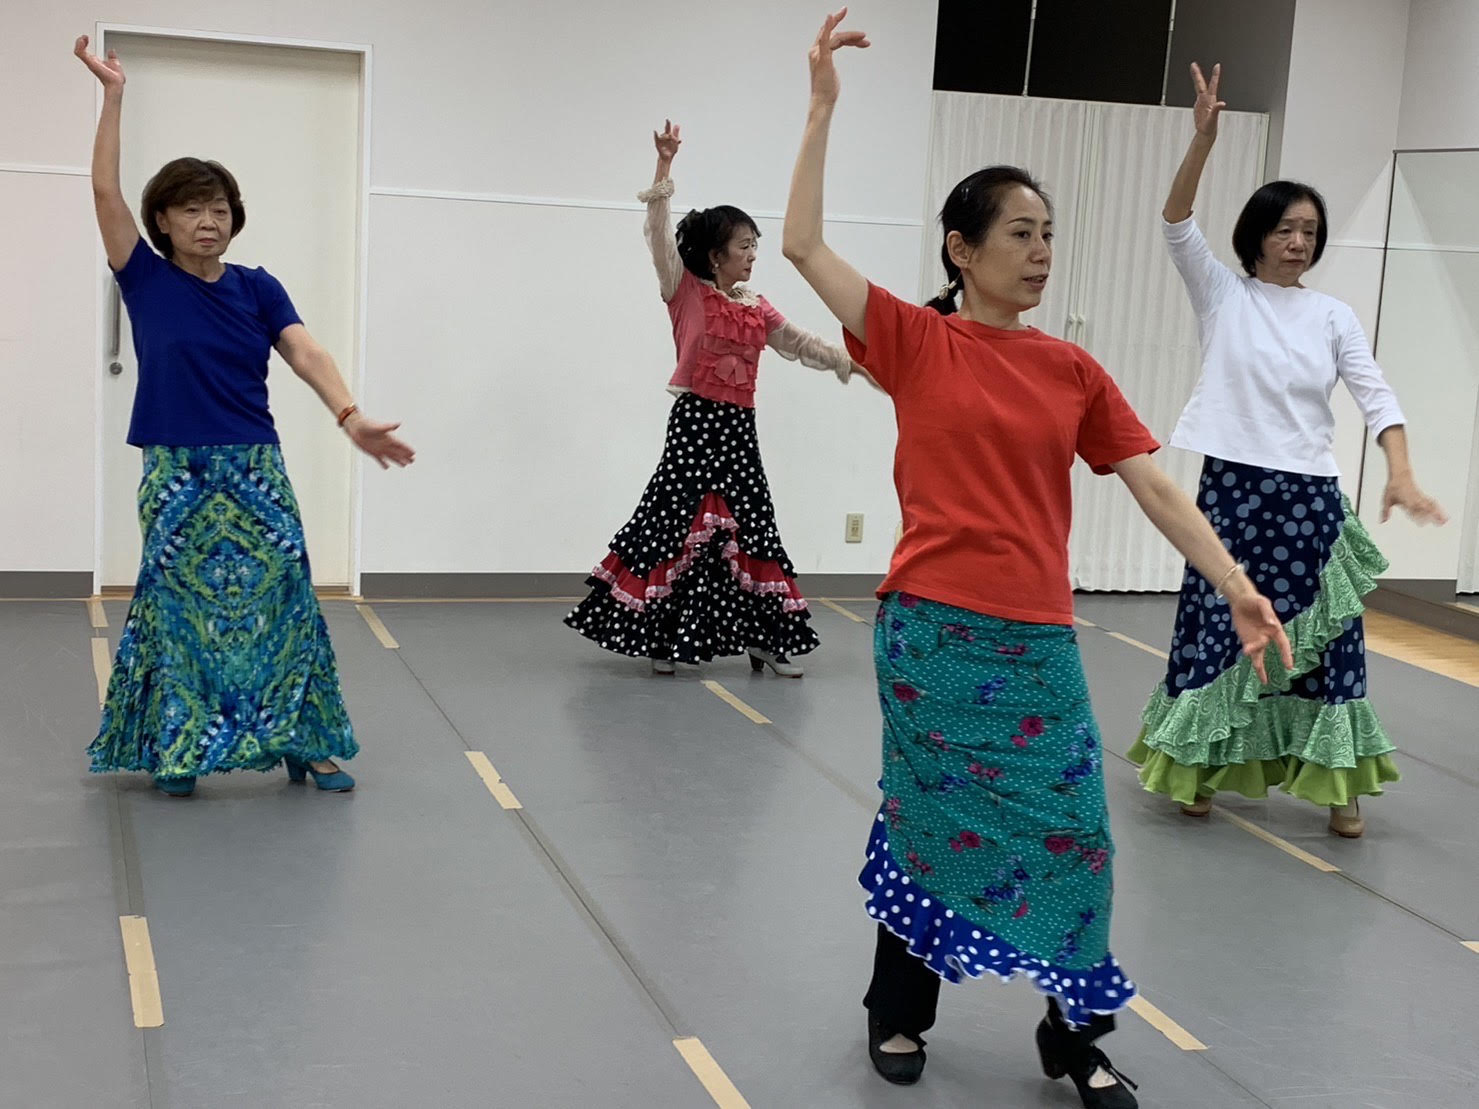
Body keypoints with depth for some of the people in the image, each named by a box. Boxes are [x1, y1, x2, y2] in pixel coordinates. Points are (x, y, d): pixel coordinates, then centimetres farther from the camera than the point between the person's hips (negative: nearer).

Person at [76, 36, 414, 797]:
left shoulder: (257, 289, 2)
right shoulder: (145, 280, 0)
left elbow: (306, 353, -10)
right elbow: (105, 191, -8)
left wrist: (350, 417, -28)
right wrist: (114, 93, -13)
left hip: (255, 470, 1)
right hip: (175, 474, -1)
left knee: (280, 597, 2)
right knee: (177, 604, 4)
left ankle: (303, 741, 11)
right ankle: (178, 748, 16)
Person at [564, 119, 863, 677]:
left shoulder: (757, 308, 11)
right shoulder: (686, 292, -3)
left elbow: (800, 343, 19)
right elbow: (660, 235, -13)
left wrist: (848, 360, 9)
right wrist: (663, 167, -22)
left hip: (739, 427, 6)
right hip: (695, 421, -5)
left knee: (751, 524, 8)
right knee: (679, 519, -4)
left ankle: (763, 635, 17)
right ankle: (656, 632, 7)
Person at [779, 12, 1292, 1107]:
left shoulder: (1073, 370, 5)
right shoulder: (917, 342, -3)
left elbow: (1155, 486, 4)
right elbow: (805, 245, -10)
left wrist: (1239, 587, -4)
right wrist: (823, 105, -12)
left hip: (1039, 641, 3)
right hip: (932, 632, -3)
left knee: (1073, 830, 6)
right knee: (928, 823, 10)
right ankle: (900, 1012, 30)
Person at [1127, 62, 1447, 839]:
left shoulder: (1333, 315, 5)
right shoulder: (1222, 294, 1)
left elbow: (1375, 396, -2)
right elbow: (1177, 223, -12)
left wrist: (1401, 475, -18)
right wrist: (1205, 135, -26)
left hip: (1309, 497, 2)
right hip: (1231, 487, -2)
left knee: (1321, 635, 6)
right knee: (1219, 626, 4)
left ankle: (1336, 784, 16)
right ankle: (1203, 767, 20)